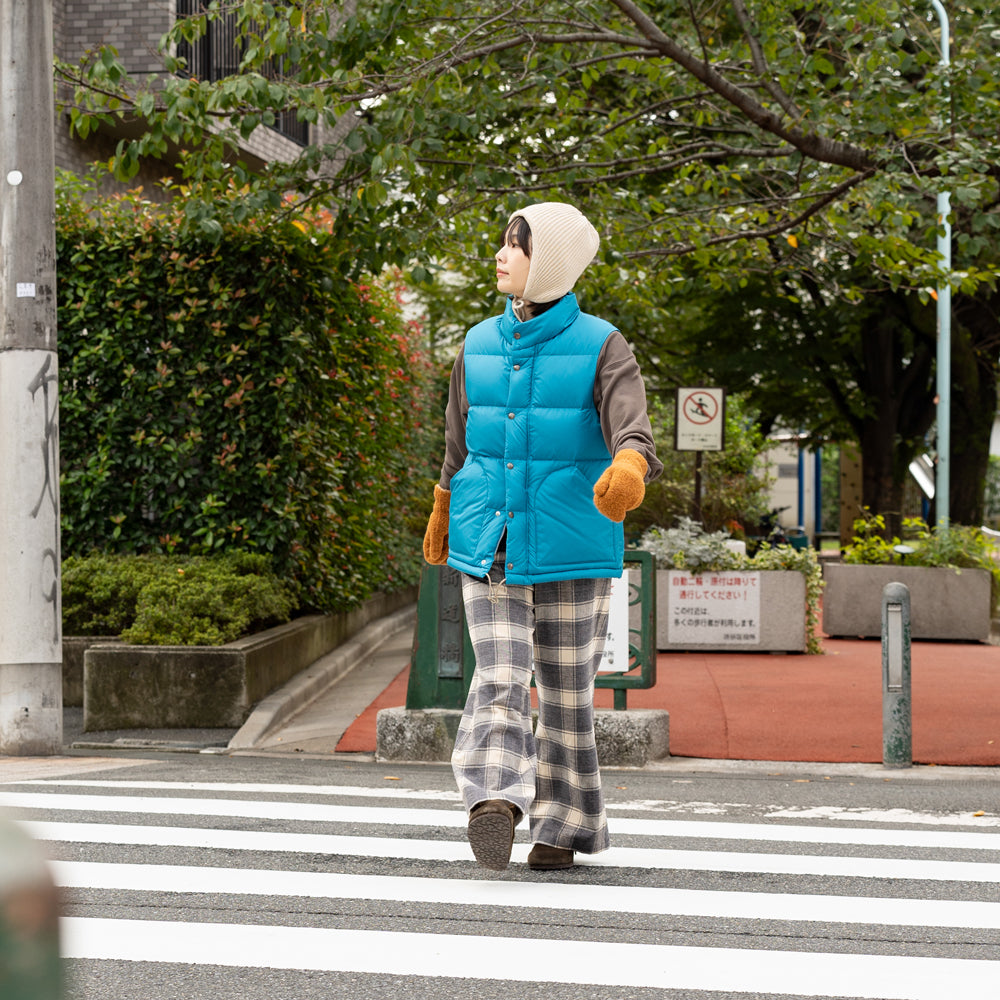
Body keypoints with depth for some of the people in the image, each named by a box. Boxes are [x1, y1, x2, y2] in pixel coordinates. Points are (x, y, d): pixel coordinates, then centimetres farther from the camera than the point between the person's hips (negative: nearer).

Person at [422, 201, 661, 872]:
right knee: (499, 678, -14)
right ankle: (496, 802, -29)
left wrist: (628, 471, -44)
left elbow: (633, 431, -21)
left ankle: (564, 824, 19)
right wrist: (443, 516, 34)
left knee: (566, 689, 7)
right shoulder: (479, 347, 8)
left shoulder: (601, 348, -5)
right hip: (491, 548, 3)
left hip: (571, 550, -2)